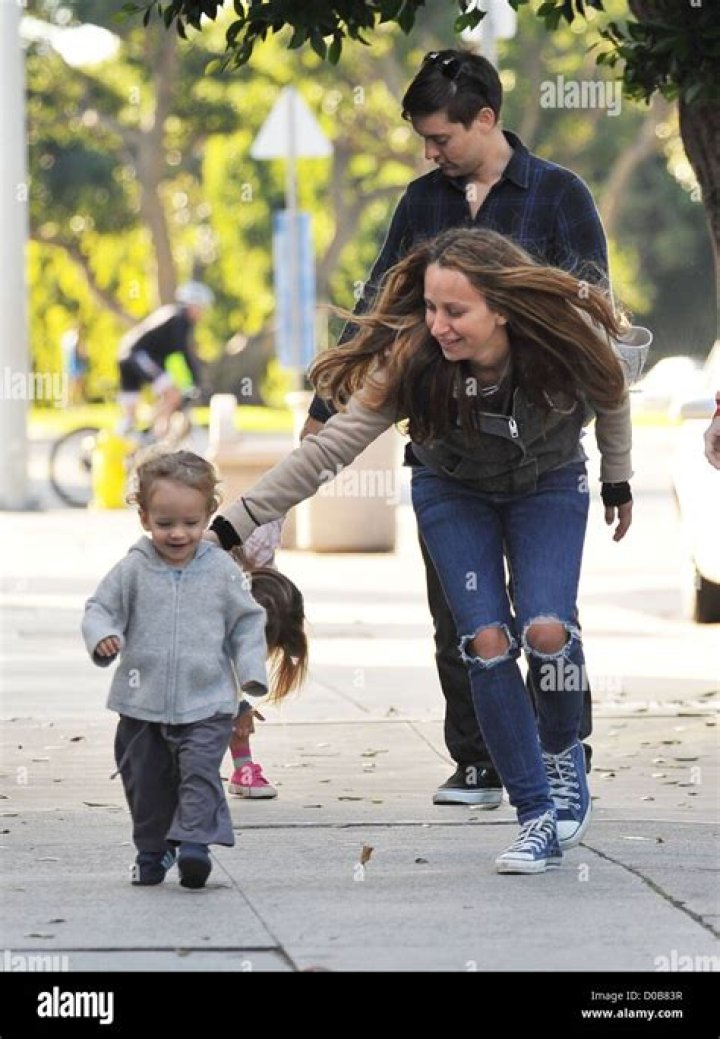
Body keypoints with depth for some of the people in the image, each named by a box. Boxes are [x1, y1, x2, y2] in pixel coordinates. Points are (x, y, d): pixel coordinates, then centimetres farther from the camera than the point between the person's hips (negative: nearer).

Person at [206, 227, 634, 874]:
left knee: (546, 630, -20)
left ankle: (562, 755, 12)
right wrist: (229, 527, -38)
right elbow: (327, 450, -33)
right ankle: (537, 816, -2)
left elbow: (612, 395, -7)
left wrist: (618, 481, 9)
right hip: (454, 491, 0)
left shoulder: (569, 335, -31)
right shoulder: (412, 360, -33)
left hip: (549, 485, 0)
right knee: (486, 639, -15)